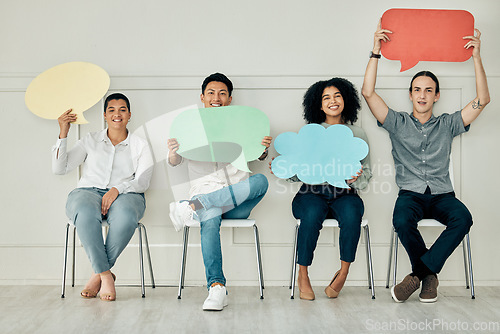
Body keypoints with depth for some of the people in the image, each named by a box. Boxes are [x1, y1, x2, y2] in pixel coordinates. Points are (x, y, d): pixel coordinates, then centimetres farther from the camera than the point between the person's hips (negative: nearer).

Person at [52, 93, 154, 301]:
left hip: (124, 196, 0)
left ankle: (97, 273, -21)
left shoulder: (140, 145, 17)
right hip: (88, 192, 1)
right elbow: (60, 168, 10)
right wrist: (63, 134, 1)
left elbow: (142, 182, 2)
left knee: (125, 216, -39)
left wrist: (117, 189, -17)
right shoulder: (90, 141, 20)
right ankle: (106, 276, -31)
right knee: (86, 213, -39)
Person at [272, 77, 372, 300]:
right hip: (312, 193, -1)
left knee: (351, 213, -34)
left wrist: (356, 178, -11)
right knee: (312, 214, -34)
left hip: (344, 194, 1)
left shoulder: (357, 134, 14)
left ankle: (344, 272, -17)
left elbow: (367, 172, 12)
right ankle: (303, 274, -18)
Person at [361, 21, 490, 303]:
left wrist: (477, 57, -3)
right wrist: (376, 52, -6)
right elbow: (368, 92, -1)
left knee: (463, 219, -32)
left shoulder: (447, 125, 13)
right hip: (411, 194, -1)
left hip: (442, 195, 1)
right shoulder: (398, 123, 10)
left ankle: (417, 274, -23)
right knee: (402, 221, -36)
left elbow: (483, 100, 3)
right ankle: (430, 275, -11)